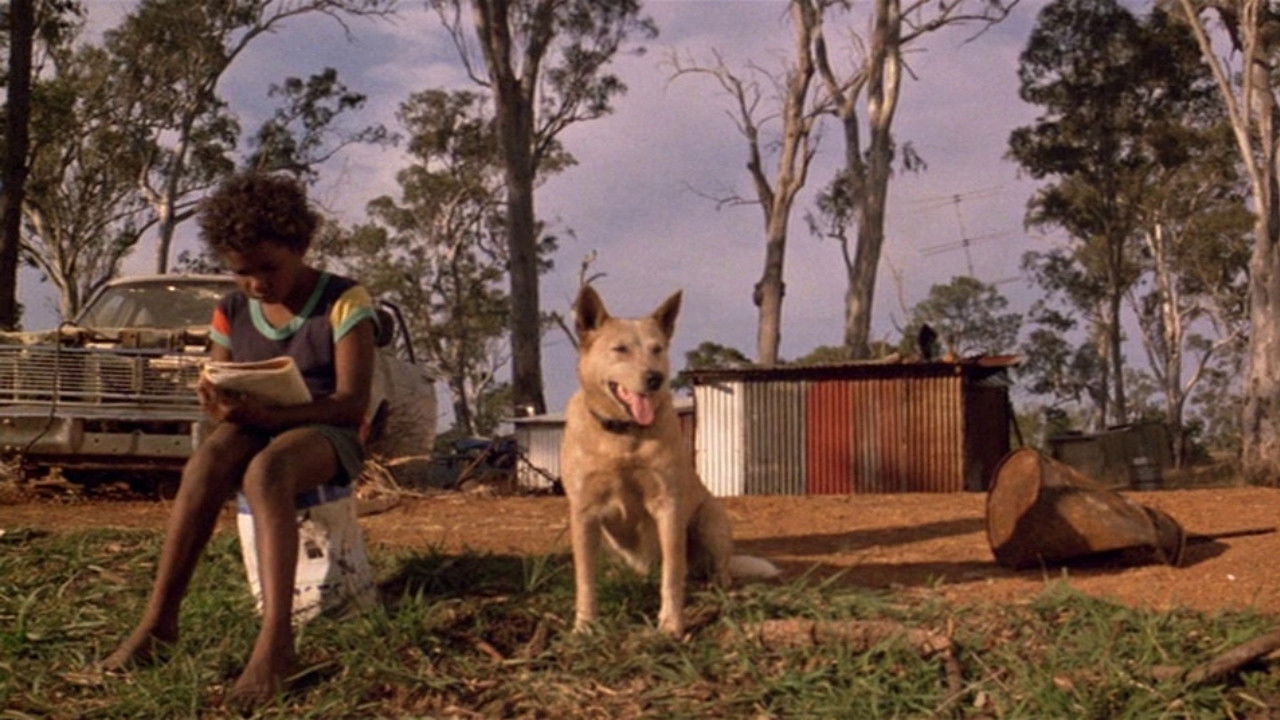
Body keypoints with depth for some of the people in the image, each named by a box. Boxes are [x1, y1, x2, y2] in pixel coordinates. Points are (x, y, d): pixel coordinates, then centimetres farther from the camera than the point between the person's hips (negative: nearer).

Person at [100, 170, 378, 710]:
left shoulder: (344, 301, -9)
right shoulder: (232, 313, 6)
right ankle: (158, 619, -34)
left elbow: (352, 403, -16)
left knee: (264, 471, -39)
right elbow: (219, 396, 9)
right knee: (209, 459, -32)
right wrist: (221, 406, -18)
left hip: (327, 436, -4)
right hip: (257, 433, 4)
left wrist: (267, 414, -29)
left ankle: (275, 640, -52)